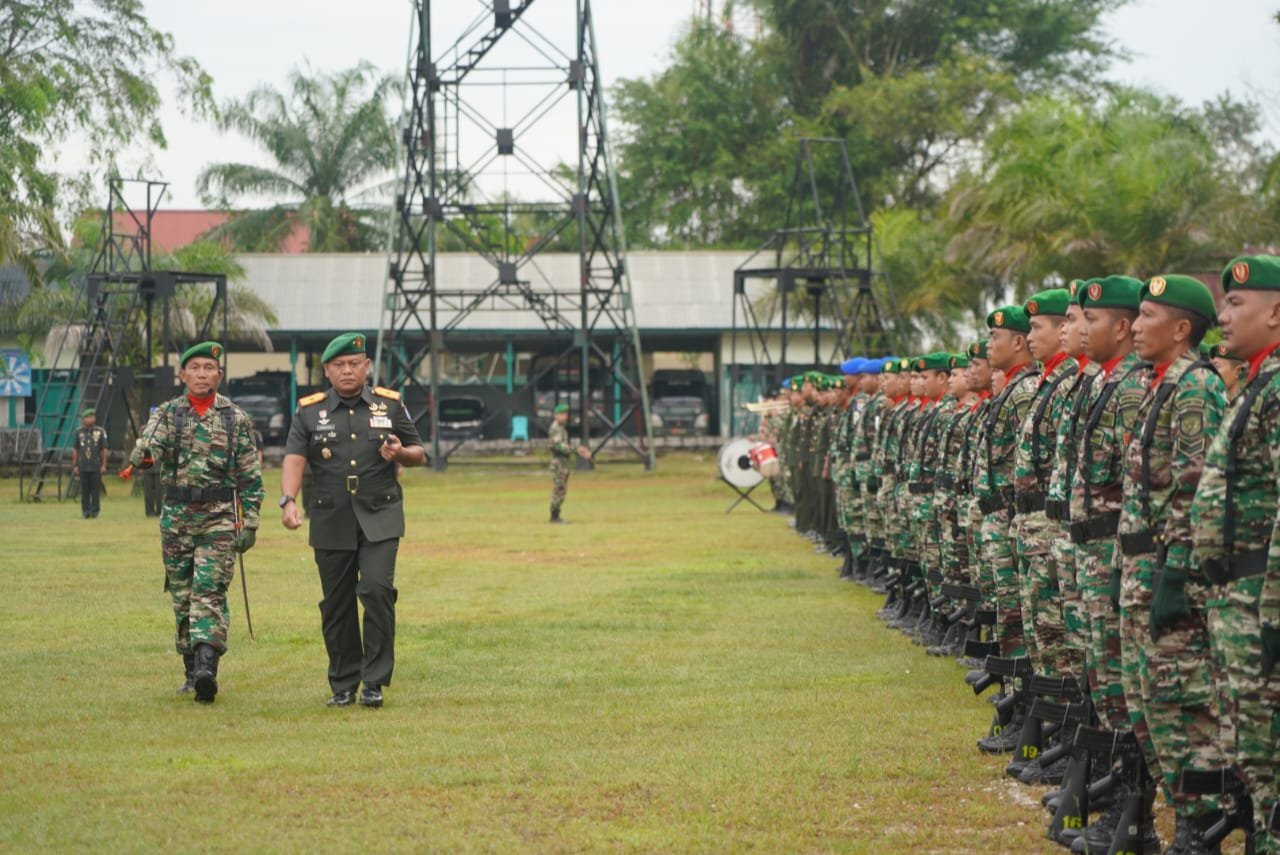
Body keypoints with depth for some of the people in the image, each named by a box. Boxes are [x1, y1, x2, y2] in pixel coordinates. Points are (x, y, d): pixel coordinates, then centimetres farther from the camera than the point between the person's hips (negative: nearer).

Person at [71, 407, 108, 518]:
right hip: (83, 466, 1)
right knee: (84, 490, 1)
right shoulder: (79, 432, 6)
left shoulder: (100, 432, 1)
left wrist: (104, 465, -2)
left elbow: (104, 450, 3)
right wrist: (75, 465, 5)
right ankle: (86, 511, 7)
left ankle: (94, 511, 6)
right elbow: (75, 450, 10)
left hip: (96, 466, -1)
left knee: (95, 489, 0)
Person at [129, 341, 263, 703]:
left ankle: (206, 667, -25)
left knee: (209, 592, -15)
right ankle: (192, 670, 18)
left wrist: (250, 523, 0)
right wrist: (144, 456, -33)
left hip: (219, 517, -2)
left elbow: (251, 477, 6)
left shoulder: (236, 419, 3)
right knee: (182, 596, 7)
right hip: (177, 517, 2)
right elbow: (143, 452, -10)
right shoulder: (166, 414, 6)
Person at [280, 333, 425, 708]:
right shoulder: (309, 412, 5)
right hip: (331, 520, 1)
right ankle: (343, 684, 17)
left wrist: (400, 453, -11)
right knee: (336, 604, 4)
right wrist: (288, 501, -24)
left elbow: (419, 453, 13)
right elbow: (294, 459, -6)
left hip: (379, 518, -1)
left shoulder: (389, 404, 7)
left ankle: (374, 681, -9)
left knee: (377, 589, -17)